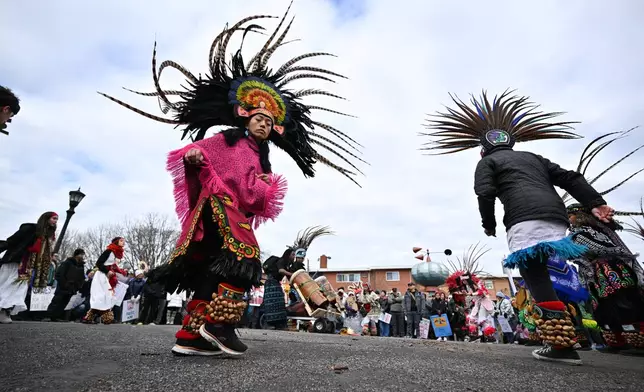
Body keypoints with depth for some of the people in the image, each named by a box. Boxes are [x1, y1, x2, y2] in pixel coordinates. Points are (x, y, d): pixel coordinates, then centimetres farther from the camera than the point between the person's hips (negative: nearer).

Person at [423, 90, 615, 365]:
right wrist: (595, 203, 14)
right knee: (542, 276, 12)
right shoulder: (532, 157, 34)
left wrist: (489, 224, 10)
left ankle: (563, 345, -13)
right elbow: (570, 178, 22)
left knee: (536, 279, -9)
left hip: (526, 220, -7)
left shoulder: (487, 161, 15)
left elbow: (485, 193, -3)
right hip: (556, 218, 7)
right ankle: (561, 339, 12)